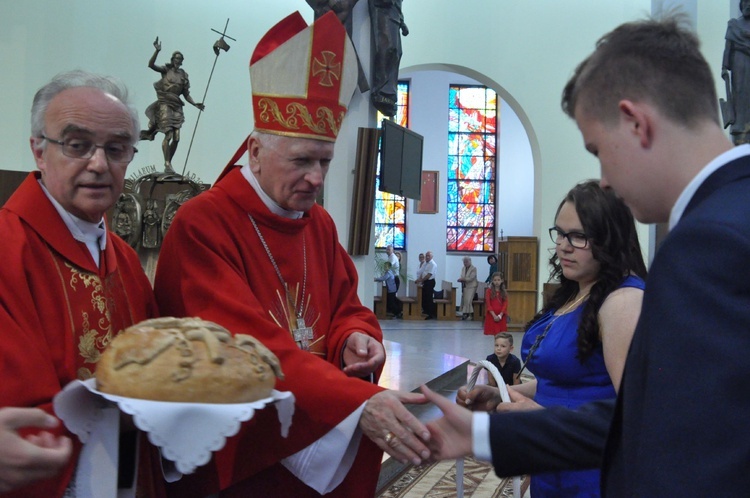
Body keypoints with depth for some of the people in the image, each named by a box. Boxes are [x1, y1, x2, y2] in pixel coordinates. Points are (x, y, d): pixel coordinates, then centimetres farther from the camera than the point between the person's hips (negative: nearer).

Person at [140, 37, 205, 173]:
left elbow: (186, 94, 14)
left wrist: (195, 104, -2)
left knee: (176, 138, -1)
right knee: (168, 135, -15)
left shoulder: (184, 76, 13)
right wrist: (157, 51, -25)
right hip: (165, 103, -4)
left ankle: (168, 164, 11)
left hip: (177, 106, 4)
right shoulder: (166, 70, 3)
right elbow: (151, 64, -12)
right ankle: (167, 164, -15)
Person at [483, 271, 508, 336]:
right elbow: (488, 304, -6)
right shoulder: (489, 291, -1)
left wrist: (500, 315, -12)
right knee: (495, 334, -1)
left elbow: (505, 305, 0)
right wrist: (494, 315, -15)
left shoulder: (504, 292, 5)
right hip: (491, 316, -2)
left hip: (501, 316, 2)